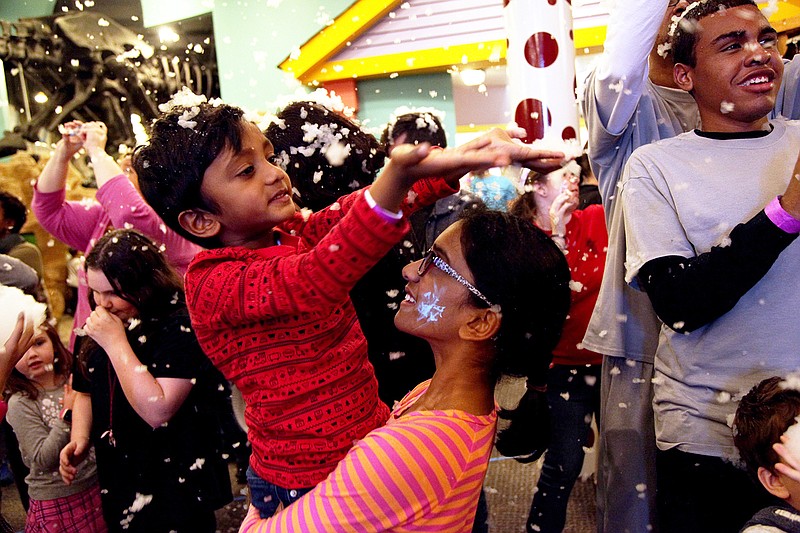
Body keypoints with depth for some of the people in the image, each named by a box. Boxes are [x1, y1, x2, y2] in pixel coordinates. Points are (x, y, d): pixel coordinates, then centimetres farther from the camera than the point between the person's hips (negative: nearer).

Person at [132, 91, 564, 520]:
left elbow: (357, 208, -9)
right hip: (306, 485, -6)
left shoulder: (293, 235, 1)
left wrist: (460, 159, -25)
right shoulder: (209, 285, -21)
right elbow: (313, 283, -39)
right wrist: (398, 178, -54)